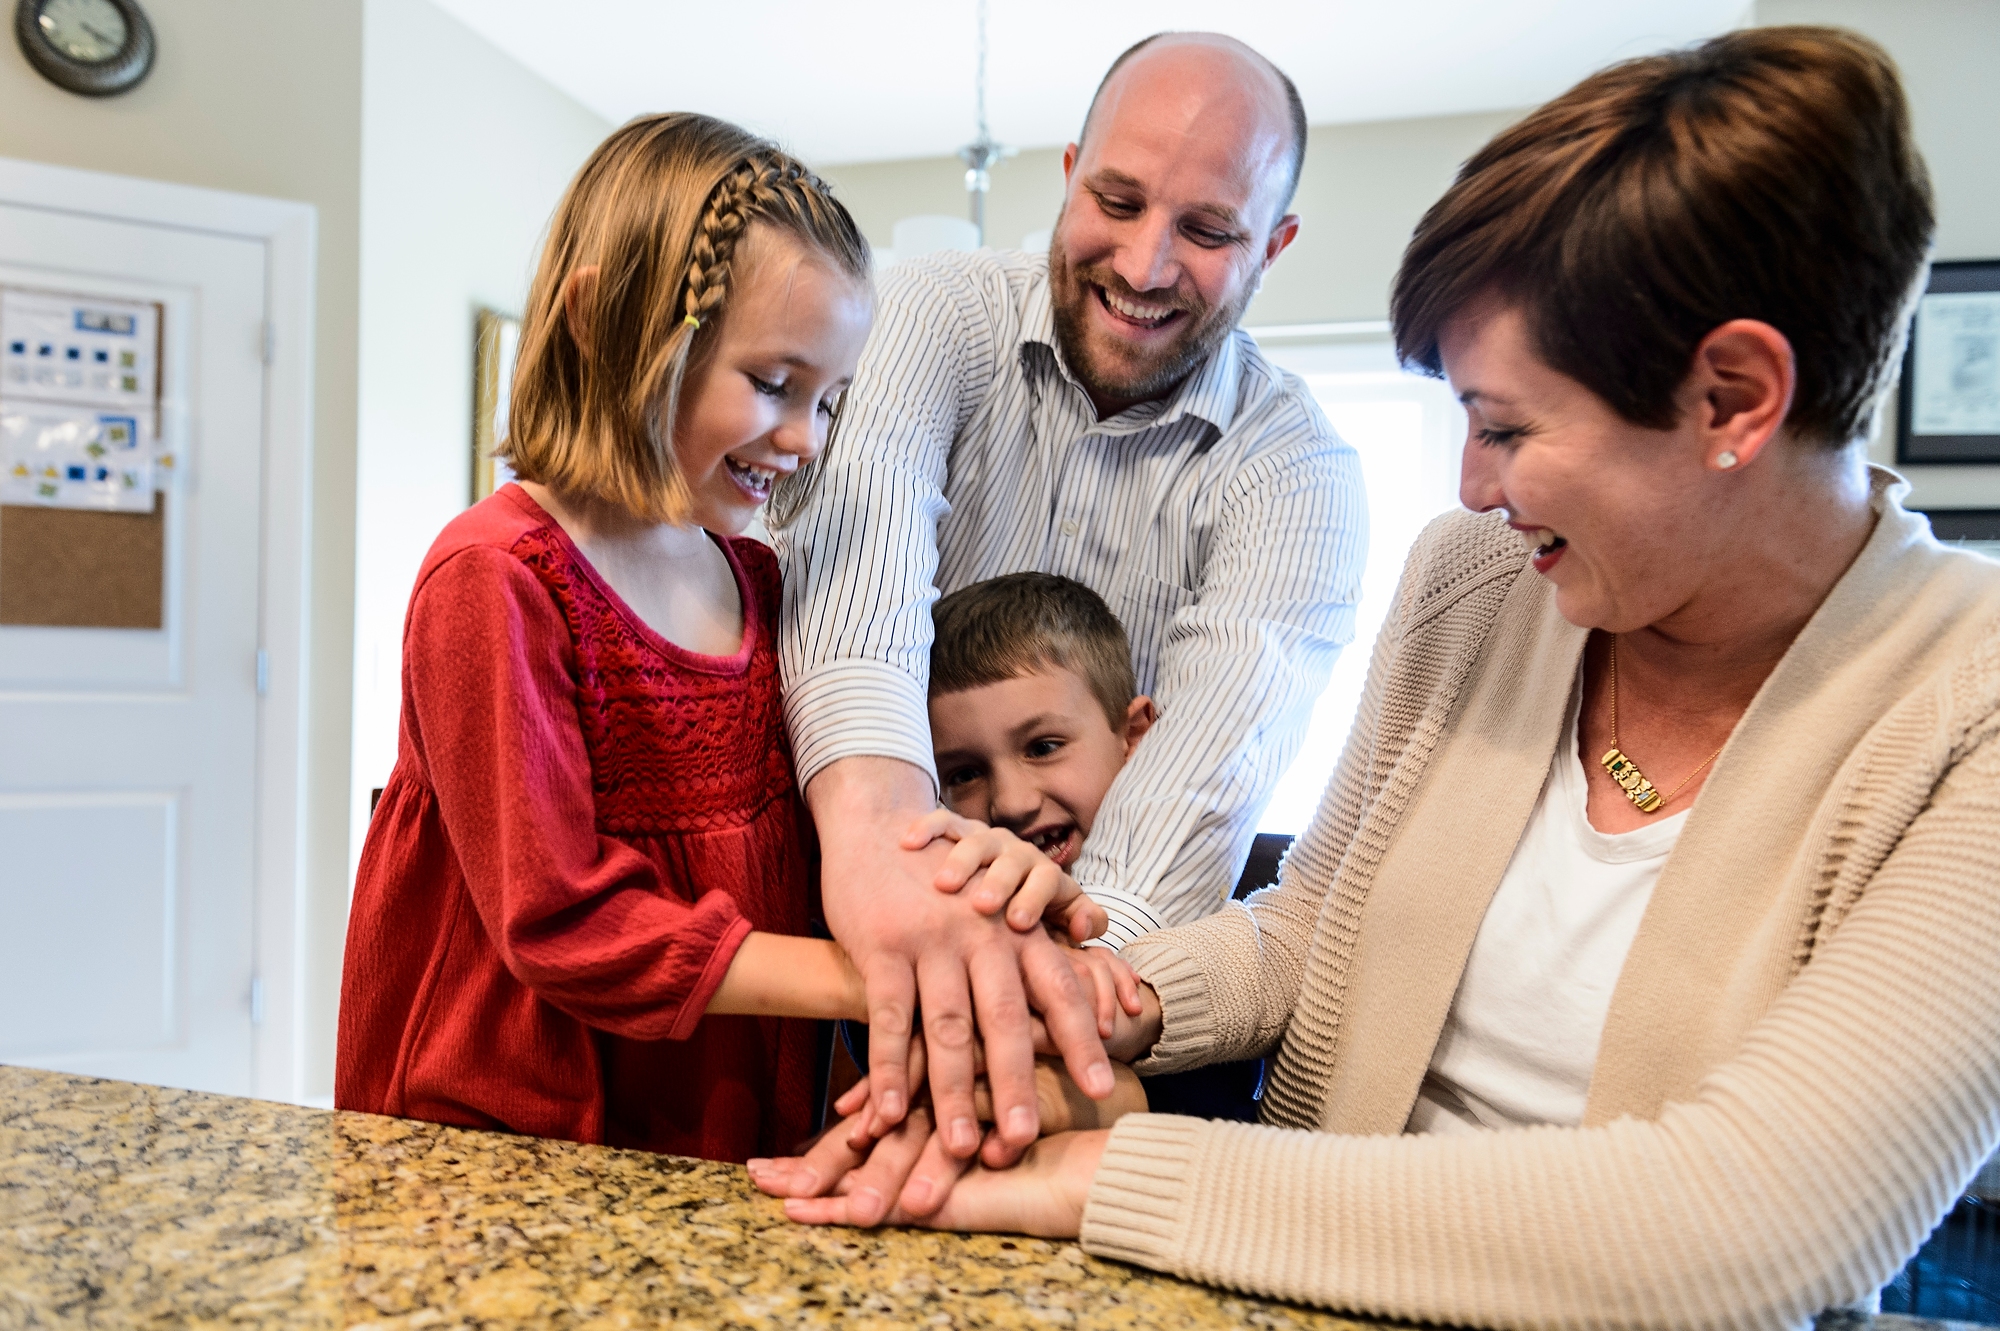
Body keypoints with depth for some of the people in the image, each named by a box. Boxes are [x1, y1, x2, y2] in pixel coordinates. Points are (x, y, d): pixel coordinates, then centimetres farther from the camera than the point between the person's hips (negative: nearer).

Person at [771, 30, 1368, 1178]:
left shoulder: (1300, 474, -9)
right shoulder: (944, 311, -7)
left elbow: (1214, 760, -25)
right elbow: (861, 510, -29)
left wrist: (1067, 988, -42)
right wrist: (875, 813, -48)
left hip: (1132, 969, 0)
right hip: (879, 941, 1)